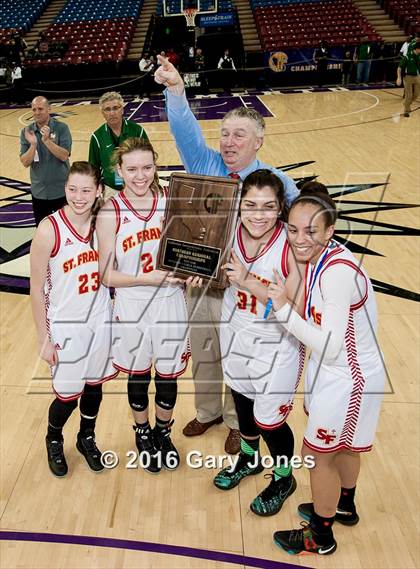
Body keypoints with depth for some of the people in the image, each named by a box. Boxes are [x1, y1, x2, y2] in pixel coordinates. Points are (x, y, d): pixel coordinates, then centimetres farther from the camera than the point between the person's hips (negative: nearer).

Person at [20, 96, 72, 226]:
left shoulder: (61, 128, -8)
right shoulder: (26, 132, -1)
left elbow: (64, 156, -17)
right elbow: (25, 162, -7)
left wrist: (47, 140, -28)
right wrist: (33, 144, -23)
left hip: (61, 190, -2)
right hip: (39, 191, 3)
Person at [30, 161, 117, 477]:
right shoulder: (49, 229, -18)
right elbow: (37, 290, -11)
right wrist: (44, 339, -8)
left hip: (101, 320, 4)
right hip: (66, 327, -3)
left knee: (94, 385, 18)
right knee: (68, 394, 9)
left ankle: (87, 439, 45)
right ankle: (54, 440, 41)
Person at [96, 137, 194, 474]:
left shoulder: (170, 202, -5)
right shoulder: (111, 213, -11)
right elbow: (107, 275, -10)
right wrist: (148, 279, -22)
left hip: (170, 304, 2)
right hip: (132, 309, -1)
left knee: (168, 376, 15)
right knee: (138, 376, 17)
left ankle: (163, 433, 42)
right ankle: (143, 434, 43)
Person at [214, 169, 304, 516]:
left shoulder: (291, 244, -24)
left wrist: (248, 282, -35)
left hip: (276, 345, -4)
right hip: (236, 335, 5)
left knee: (269, 419, 7)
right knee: (242, 401, 24)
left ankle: (283, 478, 39)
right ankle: (249, 460, 53)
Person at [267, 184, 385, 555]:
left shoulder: (337, 272, -32)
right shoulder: (320, 256, -6)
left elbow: (331, 348, -31)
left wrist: (285, 310, -33)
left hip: (346, 378, -8)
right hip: (339, 372, 8)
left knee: (318, 454, 10)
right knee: (342, 447, 28)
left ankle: (321, 537, 34)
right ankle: (344, 506, 54)